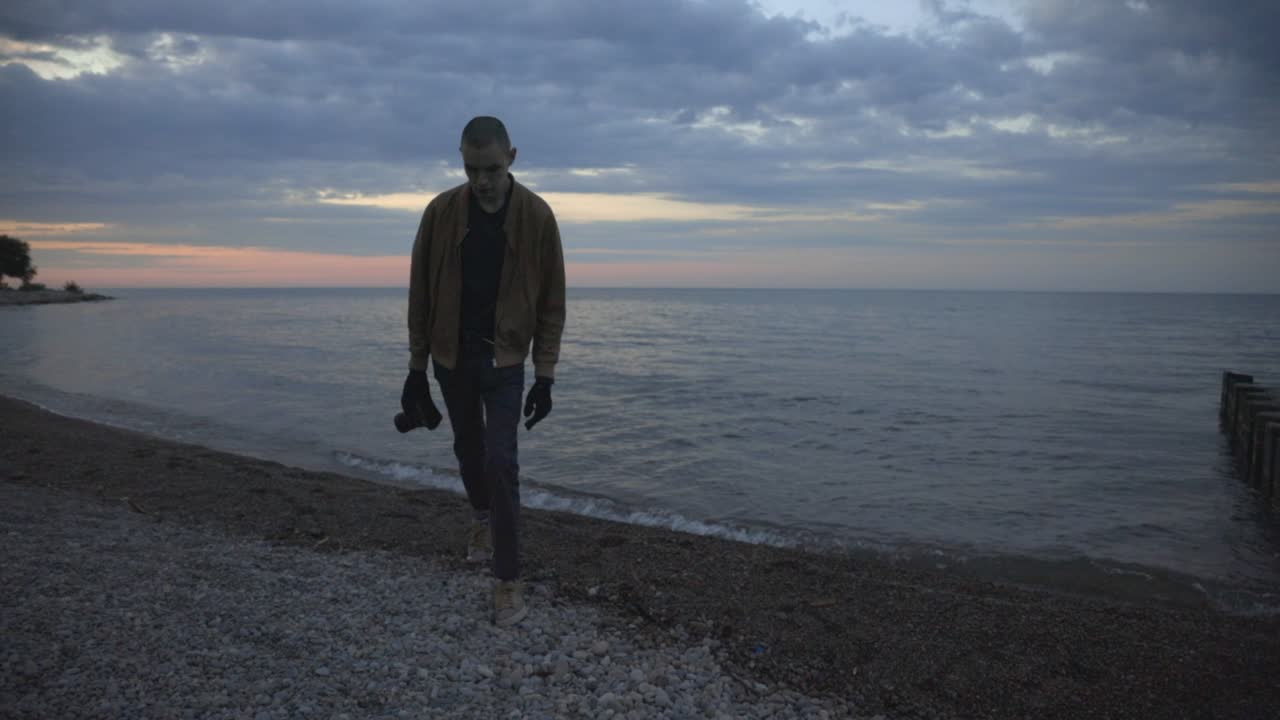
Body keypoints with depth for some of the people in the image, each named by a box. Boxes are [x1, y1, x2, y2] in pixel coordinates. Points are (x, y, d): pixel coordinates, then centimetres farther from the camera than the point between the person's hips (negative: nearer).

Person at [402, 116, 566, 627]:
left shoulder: (537, 216, -11)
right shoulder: (441, 212, -8)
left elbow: (551, 300, -5)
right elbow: (421, 293, 0)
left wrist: (545, 374, -8)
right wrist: (416, 368, 0)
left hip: (505, 359, -2)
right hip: (452, 357, 2)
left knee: (501, 463, -9)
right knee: (468, 449, 18)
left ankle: (508, 580, 0)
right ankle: (482, 519, 48)